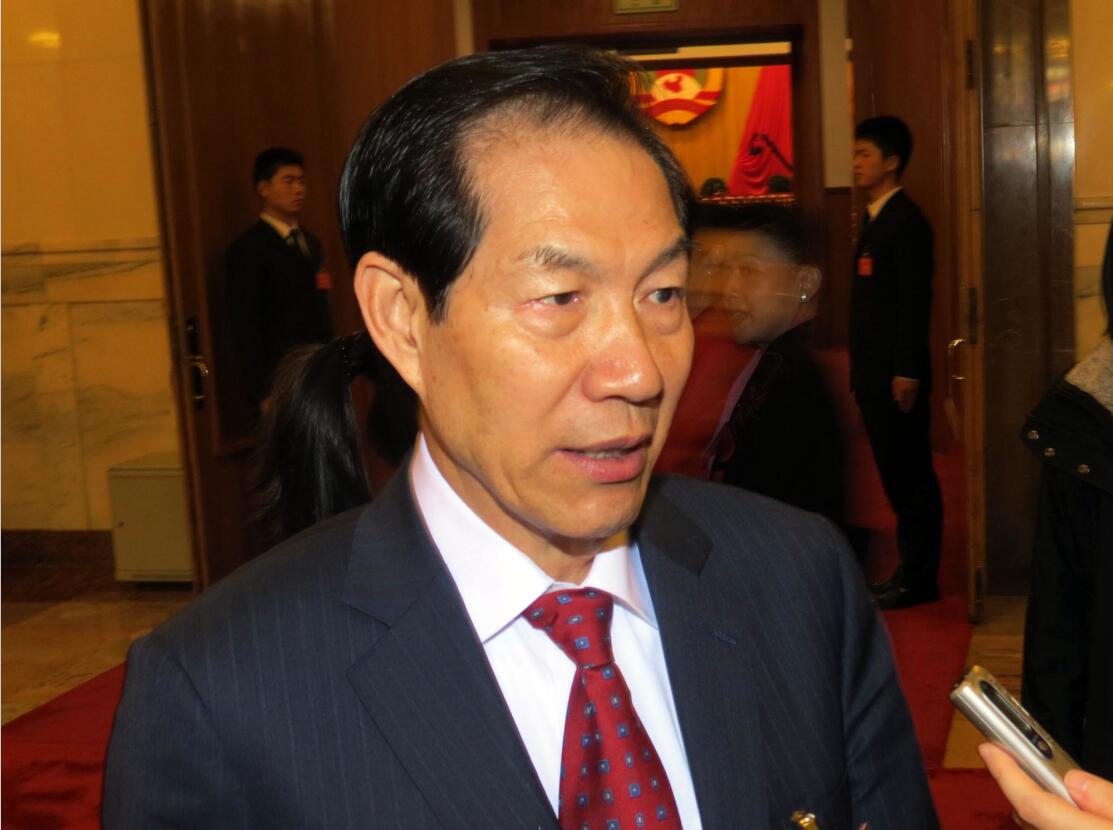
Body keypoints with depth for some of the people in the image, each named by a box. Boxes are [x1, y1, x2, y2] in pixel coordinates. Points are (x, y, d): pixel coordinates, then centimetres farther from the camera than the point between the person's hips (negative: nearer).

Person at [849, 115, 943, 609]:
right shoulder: (873, 218, 15)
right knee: (895, 475, 14)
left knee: (911, 476, -1)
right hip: (874, 374, 9)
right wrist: (862, 368, 16)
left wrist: (907, 372, -21)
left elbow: (915, 301, -18)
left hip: (898, 375, -9)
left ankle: (920, 578, 8)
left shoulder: (907, 220, -12)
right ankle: (911, 568, 23)